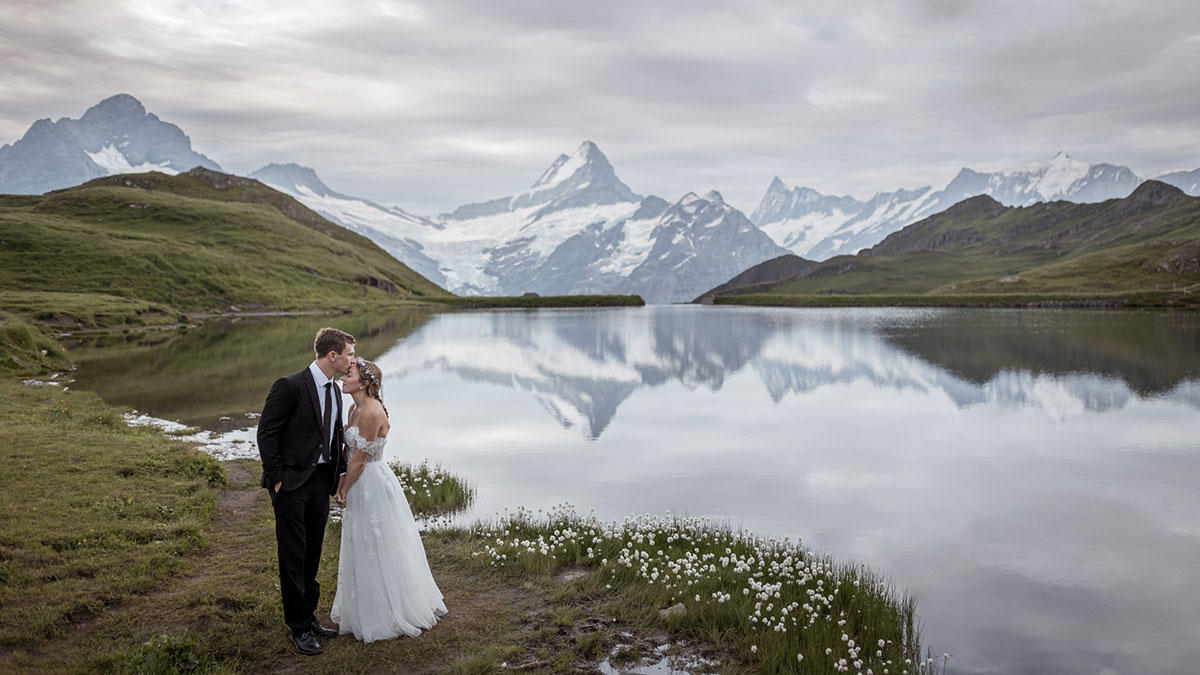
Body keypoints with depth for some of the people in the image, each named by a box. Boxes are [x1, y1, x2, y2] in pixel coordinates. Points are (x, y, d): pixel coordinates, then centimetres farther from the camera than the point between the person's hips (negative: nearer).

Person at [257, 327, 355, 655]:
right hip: (292, 483, -7)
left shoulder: (335, 390, 10)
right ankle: (298, 626, 13)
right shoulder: (290, 386, -15)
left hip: (321, 481, 7)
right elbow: (266, 433, -13)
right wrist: (276, 478, -14)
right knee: (293, 556, 2)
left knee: (312, 554, 16)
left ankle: (309, 616, 29)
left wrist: (341, 472, 8)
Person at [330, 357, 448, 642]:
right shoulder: (355, 408, 6)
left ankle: (385, 616, 18)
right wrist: (342, 484, 4)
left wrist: (344, 490, -9)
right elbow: (349, 450, 12)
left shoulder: (371, 413, -23)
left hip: (373, 485, -9)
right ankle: (365, 607, 35)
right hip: (362, 484, 9)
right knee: (364, 550, 20)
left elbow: (360, 459, -19)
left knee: (377, 550, 3)